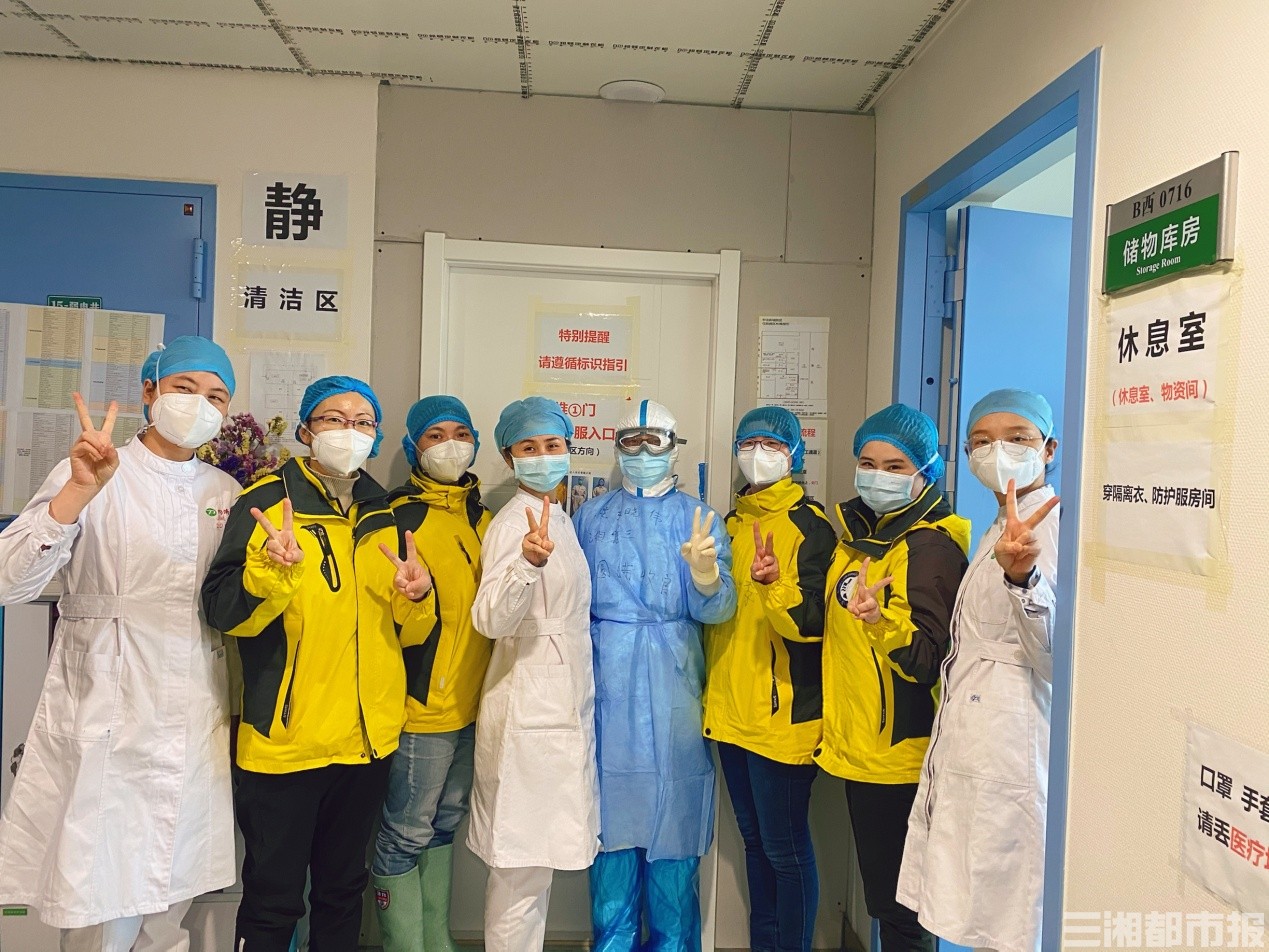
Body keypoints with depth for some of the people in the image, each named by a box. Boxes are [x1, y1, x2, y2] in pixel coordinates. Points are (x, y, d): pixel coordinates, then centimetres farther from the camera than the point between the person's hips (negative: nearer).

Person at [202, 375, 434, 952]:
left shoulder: (386, 516, 8)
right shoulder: (266, 503, -7)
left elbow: (409, 632, 11)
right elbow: (223, 612, -15)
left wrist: (416, 598, -10)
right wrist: (275, 570, -32)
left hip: (367, 740, 5)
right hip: (284, 739, -5)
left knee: (344, 889, 20)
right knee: (273, 900, 8)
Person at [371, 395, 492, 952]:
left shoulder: (482, 518, 10)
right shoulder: (400, 517, -11)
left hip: (472, 705, 7)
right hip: (422, 706, -7)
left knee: (444, 825, 19)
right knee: (405, 836, 4)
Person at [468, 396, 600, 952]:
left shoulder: (558, 516, 11)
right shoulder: (514, 522, -14)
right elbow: (490, 619, -30)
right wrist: (528, 561, -43)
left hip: (562, 707, 9)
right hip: (530, 711, -9)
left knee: (530, 862, 18)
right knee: (521, 865, 0)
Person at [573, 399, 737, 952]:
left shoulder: (696, 518, 4)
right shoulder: (590, 518, 10)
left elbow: (715, 610, -7)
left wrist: (705, 570, -27)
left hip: (671, 694, -1)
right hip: (607, 690, 2)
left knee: (672, 818, 4)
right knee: (611, 812, 7)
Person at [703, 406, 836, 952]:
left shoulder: (810, 525, -9)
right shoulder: (732, 523, 12)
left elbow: (812, 621, -19)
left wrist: (775, 586, -34)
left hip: (783, 715, -7)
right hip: (731, 710, 7)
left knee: (786, 849, 2)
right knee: (754, 840, 18)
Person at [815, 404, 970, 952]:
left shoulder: (930, 545, -16)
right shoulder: (858, 533, 9)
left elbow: (929, 659, -21)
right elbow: (832, 627, 17)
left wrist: (881, 622, -39)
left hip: (899, 756, -8)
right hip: (855, 745, 8)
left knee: (900, 906, 4)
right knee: (879, 893, 20)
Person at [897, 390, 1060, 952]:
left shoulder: (1059, 526, -13)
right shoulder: (998, 532, 15)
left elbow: (1058, 661, -21)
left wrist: (1021, 577, -34)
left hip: (1016, 749, -9)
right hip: (968, 745, 9)